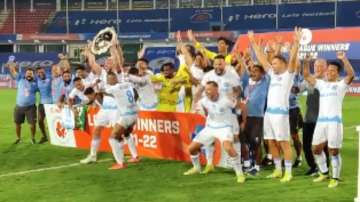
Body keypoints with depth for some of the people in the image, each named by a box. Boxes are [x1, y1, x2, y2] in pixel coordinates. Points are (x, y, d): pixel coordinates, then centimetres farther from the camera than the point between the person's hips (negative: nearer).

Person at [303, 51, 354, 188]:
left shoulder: (341, 84, 2)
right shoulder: (321, 84, 16)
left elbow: (351, 74, -15)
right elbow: (306, 75, 11)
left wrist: (343, 59, -25)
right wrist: (307, 61, -2)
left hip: (334, 121, -5)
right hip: (320, 121, 5)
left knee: (334, 151, -3)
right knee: (316, 149, 11)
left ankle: (335, 178, 9)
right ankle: (324, 172, 29)